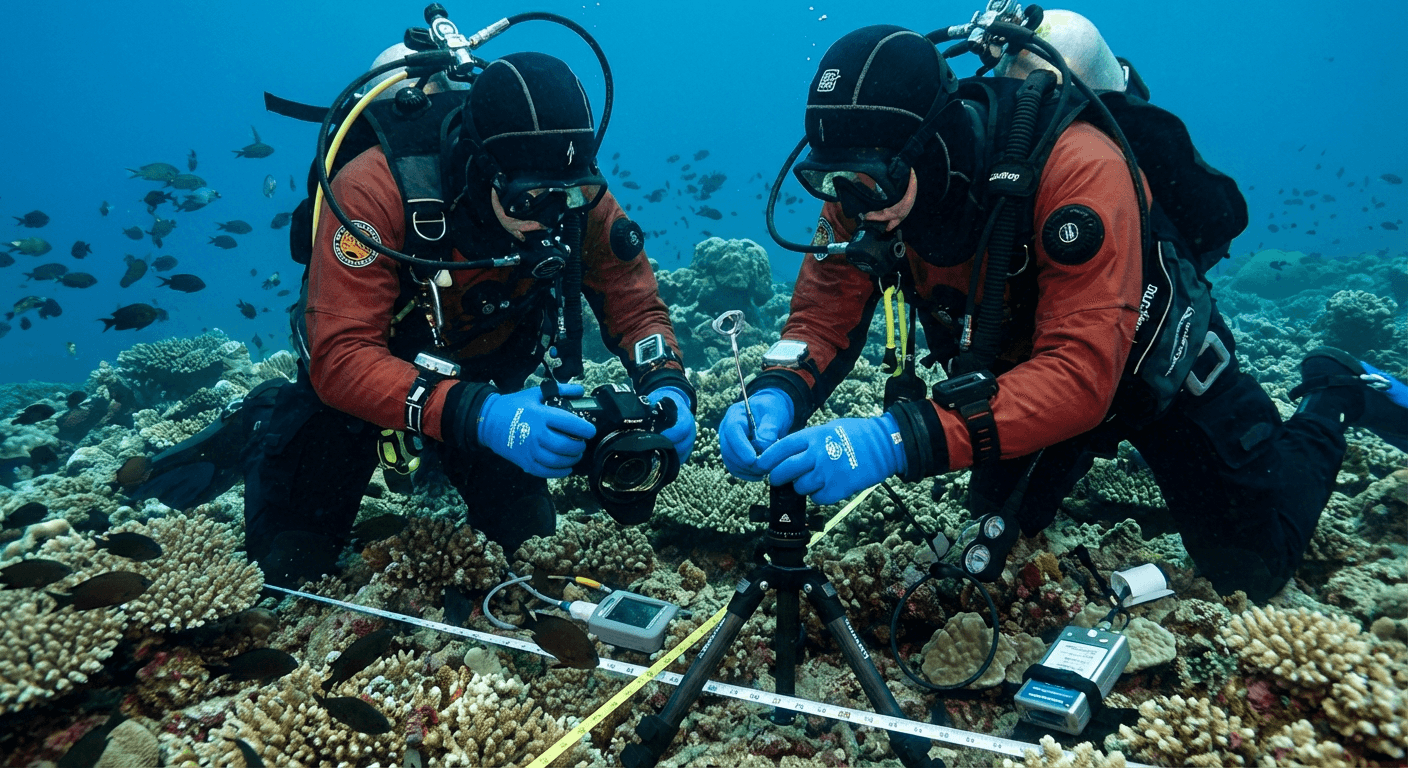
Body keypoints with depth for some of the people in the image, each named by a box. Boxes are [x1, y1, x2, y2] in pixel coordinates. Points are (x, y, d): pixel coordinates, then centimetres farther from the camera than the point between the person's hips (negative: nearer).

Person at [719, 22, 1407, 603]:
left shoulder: (1074, 167, -42)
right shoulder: (866, 188, -24)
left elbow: (1081, 377, -47)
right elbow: (824, 314, -20)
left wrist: (901, 440, -58)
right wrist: (776, 396, -43)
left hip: (1151, 357, -4)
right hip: (1023, 367, 5)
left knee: (1254, 569, 2)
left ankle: (1332, 396, 26)